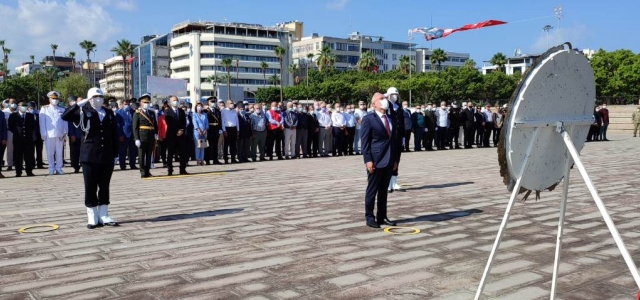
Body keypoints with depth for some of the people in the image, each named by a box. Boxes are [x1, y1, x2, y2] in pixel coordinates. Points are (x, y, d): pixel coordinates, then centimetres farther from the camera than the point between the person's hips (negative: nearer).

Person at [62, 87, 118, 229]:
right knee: (90, 187, 2)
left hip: (107, 156, 3)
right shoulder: (84, 112, 1)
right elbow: (65, 116, -12)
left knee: (104, 187, 8)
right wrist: (79, 104, -18)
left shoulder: (109, 114, 9)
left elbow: (114, 135, 9)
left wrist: (115, 153, 4)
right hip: (90, 156, -3)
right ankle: (92, 218, 10)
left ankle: (103, 216, 16)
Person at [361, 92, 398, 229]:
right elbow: (365, 142, -10)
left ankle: (382, 217, 19)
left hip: (389, 161, 6)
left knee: (383, 190, 12)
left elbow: (394, 140, 17)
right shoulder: (368, 119, -5)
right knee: (372, 190, 2)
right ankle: (369, 217, 10)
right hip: (376, 160, -6)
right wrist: (368, 160, -16)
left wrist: (395, 159, 12)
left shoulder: (391, 119, 15)